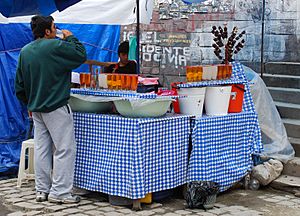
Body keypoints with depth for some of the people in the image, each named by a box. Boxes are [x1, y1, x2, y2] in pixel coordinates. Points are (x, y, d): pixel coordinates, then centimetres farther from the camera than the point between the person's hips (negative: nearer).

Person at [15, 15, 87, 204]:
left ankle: (42, 190, 17)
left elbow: (19, 85, 14)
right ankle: (59, 192, -2)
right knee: (65, 149, -2)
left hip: (36, 108, 8)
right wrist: (71, 38, 5)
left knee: (41, 149, 12)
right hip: (56, 107, -8)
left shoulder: (25, 51, 9)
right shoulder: (56, 46, -15)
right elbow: (81, 55, -7)